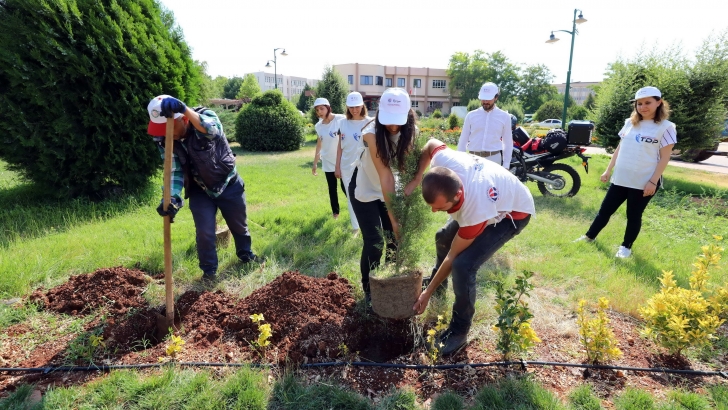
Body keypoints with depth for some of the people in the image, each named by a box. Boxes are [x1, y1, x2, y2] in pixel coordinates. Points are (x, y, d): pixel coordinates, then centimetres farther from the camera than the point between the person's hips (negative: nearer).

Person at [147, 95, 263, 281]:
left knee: (239, 225, 16)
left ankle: (246, 254, 44)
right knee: (205, 233, -3)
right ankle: (209, 271, 21)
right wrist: (172, 197, -36)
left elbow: (211, 129, -48)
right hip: (199, 191, 2)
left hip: (229, 185, -1)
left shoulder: (206, 116, -24)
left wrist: (184, 109, -64)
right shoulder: (164, 141, -14)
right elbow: (173, 172, -17)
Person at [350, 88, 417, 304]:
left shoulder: (410, 131, -15)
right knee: (374, 243, -6)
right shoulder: (372, 133, -30)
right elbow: (384, 175, -34)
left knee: (397, 238, 2)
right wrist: (393, 215, -34)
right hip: (365, 190, -4)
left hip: (391, 190, 4)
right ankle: (369, 290, 15)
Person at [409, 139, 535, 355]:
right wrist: (415, 178, -17)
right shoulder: (443, 161, -33)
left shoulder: (476, 211, -43)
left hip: (513, 212, -7)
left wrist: (428, 293, -18)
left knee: (463, 265, -23)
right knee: (443, 237, 20)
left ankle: (459, 331, 1)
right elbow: (432, 144, -7)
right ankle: (438, 282, 51)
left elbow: (452, 256, -29)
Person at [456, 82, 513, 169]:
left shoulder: (504, 116, 6)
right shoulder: (471, 115, 6)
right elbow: (463, 141, 8)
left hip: (494, 159, -1)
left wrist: (506, 165, 2)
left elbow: (508, 143, 8)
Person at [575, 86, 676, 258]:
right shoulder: (630, 123, 7)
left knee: (634, 216, 8)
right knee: (605, 210, 12)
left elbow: (664, 158, -9)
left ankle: (626, 246, 22)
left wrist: (653, 182, -15)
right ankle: (589, 236, 25)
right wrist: (608, 170, 12)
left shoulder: (665, 127, -8)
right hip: (620, 179, 5)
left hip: (644, 182, -4)